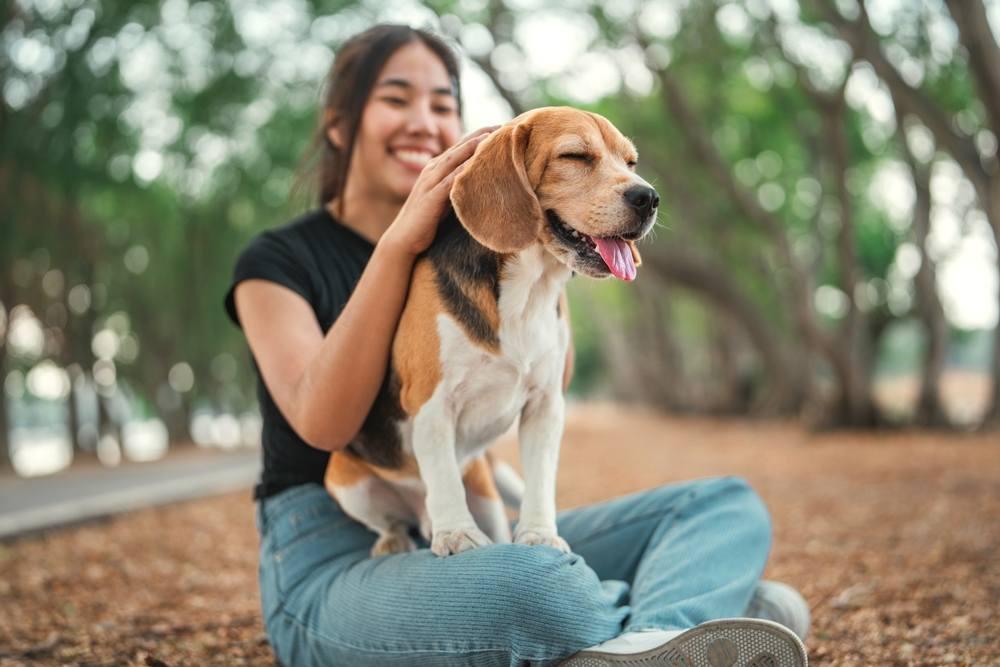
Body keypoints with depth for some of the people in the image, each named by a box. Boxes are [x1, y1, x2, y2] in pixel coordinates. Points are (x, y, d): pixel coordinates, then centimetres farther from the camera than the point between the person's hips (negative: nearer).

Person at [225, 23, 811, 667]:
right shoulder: (278, 261, -1)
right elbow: (323, 423, -18)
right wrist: (399, 243, -22)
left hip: (480, 533, 6)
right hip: (331, 564, -6)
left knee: (727, 503, -11)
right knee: (527, 581, -41)